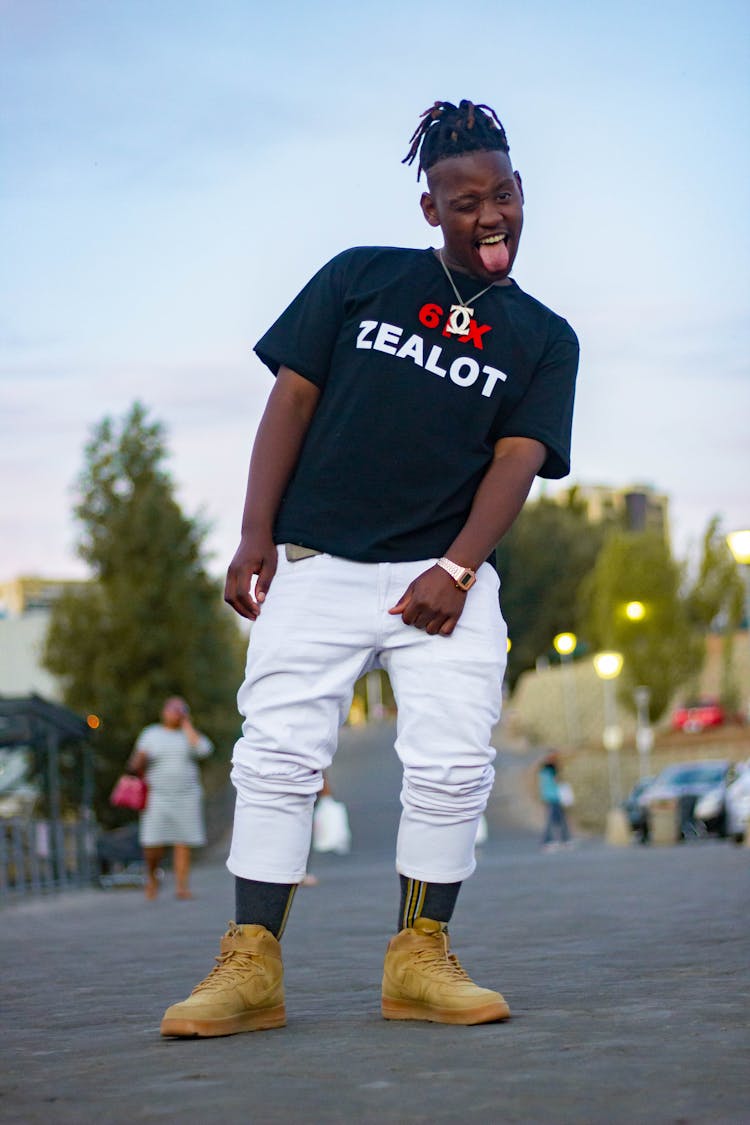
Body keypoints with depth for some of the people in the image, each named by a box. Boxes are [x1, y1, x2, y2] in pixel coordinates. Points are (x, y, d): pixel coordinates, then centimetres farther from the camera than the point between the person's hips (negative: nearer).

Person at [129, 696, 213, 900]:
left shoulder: (189, 735, 8)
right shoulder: (150, 734, 9)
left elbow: (203, 749, -12)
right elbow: (137, 763, 11)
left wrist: (187, 725, -4)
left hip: (186, 797, 1)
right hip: (158, 797, -1)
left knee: (183, 844, -4)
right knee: (153, 844, -9)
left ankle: (182, 887, -1)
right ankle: (152, 875, 17)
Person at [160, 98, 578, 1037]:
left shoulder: (543, 339, 11)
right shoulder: (361, 278, 9)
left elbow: (518, 459, -1)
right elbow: (293, 398, 5)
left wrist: (454, 570, -15)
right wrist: (255, 538, -4)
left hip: (444, 575, 1)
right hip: (314, 565, -1)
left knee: (453, 764, -11)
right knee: (278, 755, -8)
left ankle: (418, 961, -1)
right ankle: (249, 967, -6)